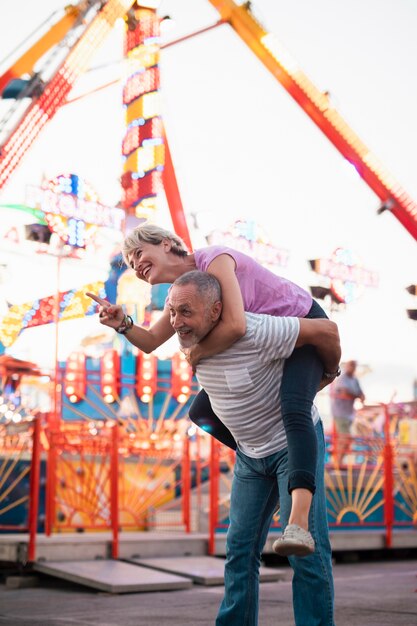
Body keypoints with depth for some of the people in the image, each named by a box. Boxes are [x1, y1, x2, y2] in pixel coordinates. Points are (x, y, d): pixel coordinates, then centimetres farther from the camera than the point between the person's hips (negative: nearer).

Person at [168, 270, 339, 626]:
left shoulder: (253, 332, -31)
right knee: (241, 548, 7)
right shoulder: (189, 339, -9)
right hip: (250, 453, 7)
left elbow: (326, 330, -23)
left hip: (293, 442, -7)